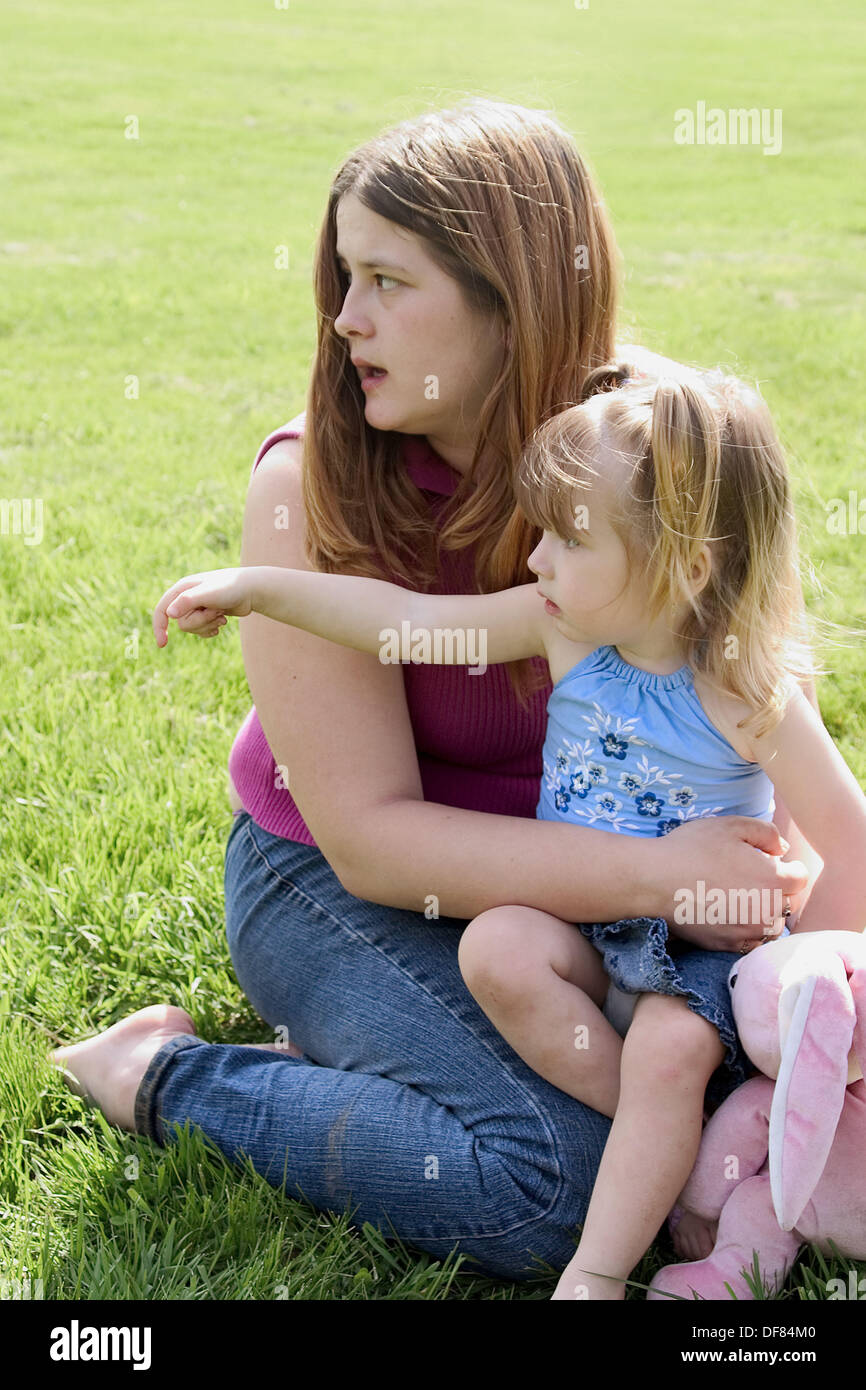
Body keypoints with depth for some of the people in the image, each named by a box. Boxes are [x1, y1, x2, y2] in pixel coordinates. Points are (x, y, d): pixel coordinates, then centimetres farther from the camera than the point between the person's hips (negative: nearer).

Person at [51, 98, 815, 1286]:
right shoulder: (311, 484, -22)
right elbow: (370, 835, -22)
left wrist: (789, 877, -22)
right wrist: (651, 876, -33)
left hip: (563, 861, 5)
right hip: (341, 880, -5)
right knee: (556, 1184, -25)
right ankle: (166, 1074, -3)